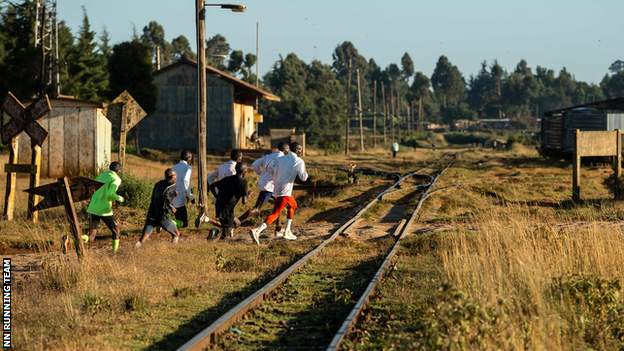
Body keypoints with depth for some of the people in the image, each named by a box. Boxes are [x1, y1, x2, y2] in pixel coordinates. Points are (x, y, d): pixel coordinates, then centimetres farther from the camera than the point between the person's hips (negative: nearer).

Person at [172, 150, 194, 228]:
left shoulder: (175, 167, 15)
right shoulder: (188, 167, -6)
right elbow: (185, 180, -21)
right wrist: (190, 196, -17)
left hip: (173, 197, 8)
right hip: (180, 198, -8)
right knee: (183, 223, -7)